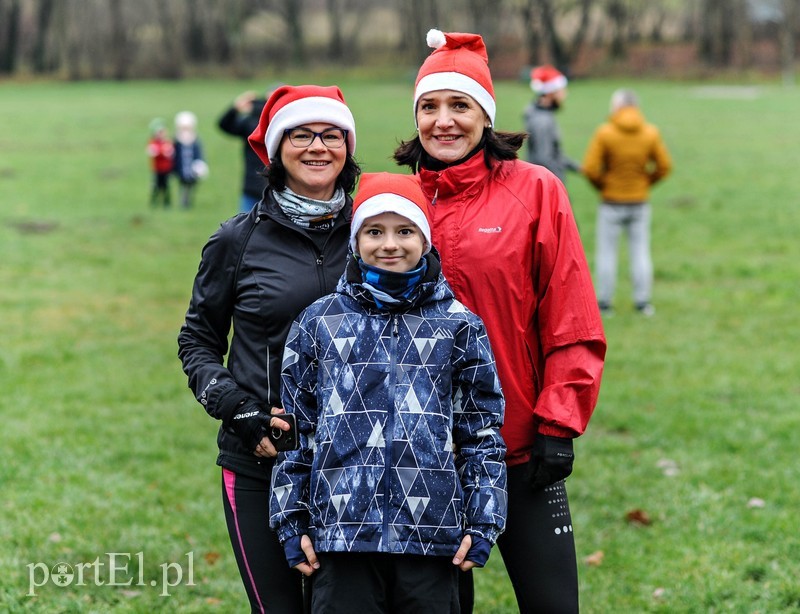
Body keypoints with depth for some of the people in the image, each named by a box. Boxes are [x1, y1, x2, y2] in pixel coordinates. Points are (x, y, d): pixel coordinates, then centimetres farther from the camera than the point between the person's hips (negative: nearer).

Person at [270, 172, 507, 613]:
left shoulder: (459, 324, 7)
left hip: (433, 531, 0)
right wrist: (291, 523, 7)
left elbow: (483, 431, 8)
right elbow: (294, 427, 11)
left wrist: (482, 524, 2)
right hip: (342, 529, 0)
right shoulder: (318, 323, 8)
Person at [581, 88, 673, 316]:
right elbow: (664, 167, -2)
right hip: (640, 202, 2)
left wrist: (601, 186, 2)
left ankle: (604, 302, 8)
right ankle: (643, 302, 11)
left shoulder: (604, 133, -13)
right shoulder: (651, 133, -5)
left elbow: (590, 169, -16)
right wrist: (645, 182, 11)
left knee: (606, 253, 7)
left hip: (611, 202, -2)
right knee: (640, 253, 10)